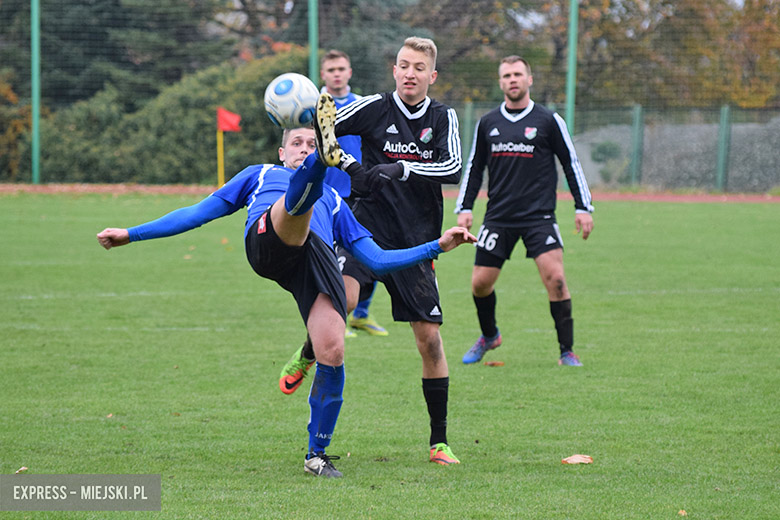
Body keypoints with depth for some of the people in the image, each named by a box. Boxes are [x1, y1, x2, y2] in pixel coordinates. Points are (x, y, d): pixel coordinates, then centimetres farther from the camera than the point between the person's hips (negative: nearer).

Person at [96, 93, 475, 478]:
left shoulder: (333, 201, 41)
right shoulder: (260, 175, 38)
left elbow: (376, 259, 34)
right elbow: (197, 213, 35)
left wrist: (437, 246, 25)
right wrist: (131, 234, 29)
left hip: (319, 261, 2)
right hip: (267, 242, -2)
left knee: (332, 354, -16)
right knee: (301, 195, -33)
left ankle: (317, 454, 2)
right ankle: (326, 156, -72)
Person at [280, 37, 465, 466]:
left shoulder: (443, 118, 5)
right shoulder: (374, 108, -1)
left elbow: (453, 168, -11)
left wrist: (402, 169, -24)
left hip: (416, 241, 2)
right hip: (368, 229, -2)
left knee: (429, 338, 0)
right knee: (342, 297, -30)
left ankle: (438, 442, 11)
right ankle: (307, 357, 3)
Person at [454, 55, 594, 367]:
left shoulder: (548, 121, 2)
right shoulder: (488, 123, 10)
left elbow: (571, 163, 6)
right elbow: (474, 167, 18)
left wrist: (583, 207, 1)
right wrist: (464, 208, 11)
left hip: (538, 216, -3)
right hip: (498, 218, 3)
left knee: (555, 277, -17)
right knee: (480, 282, 0)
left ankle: (567, 350, -7)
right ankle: (489, 336, 29)